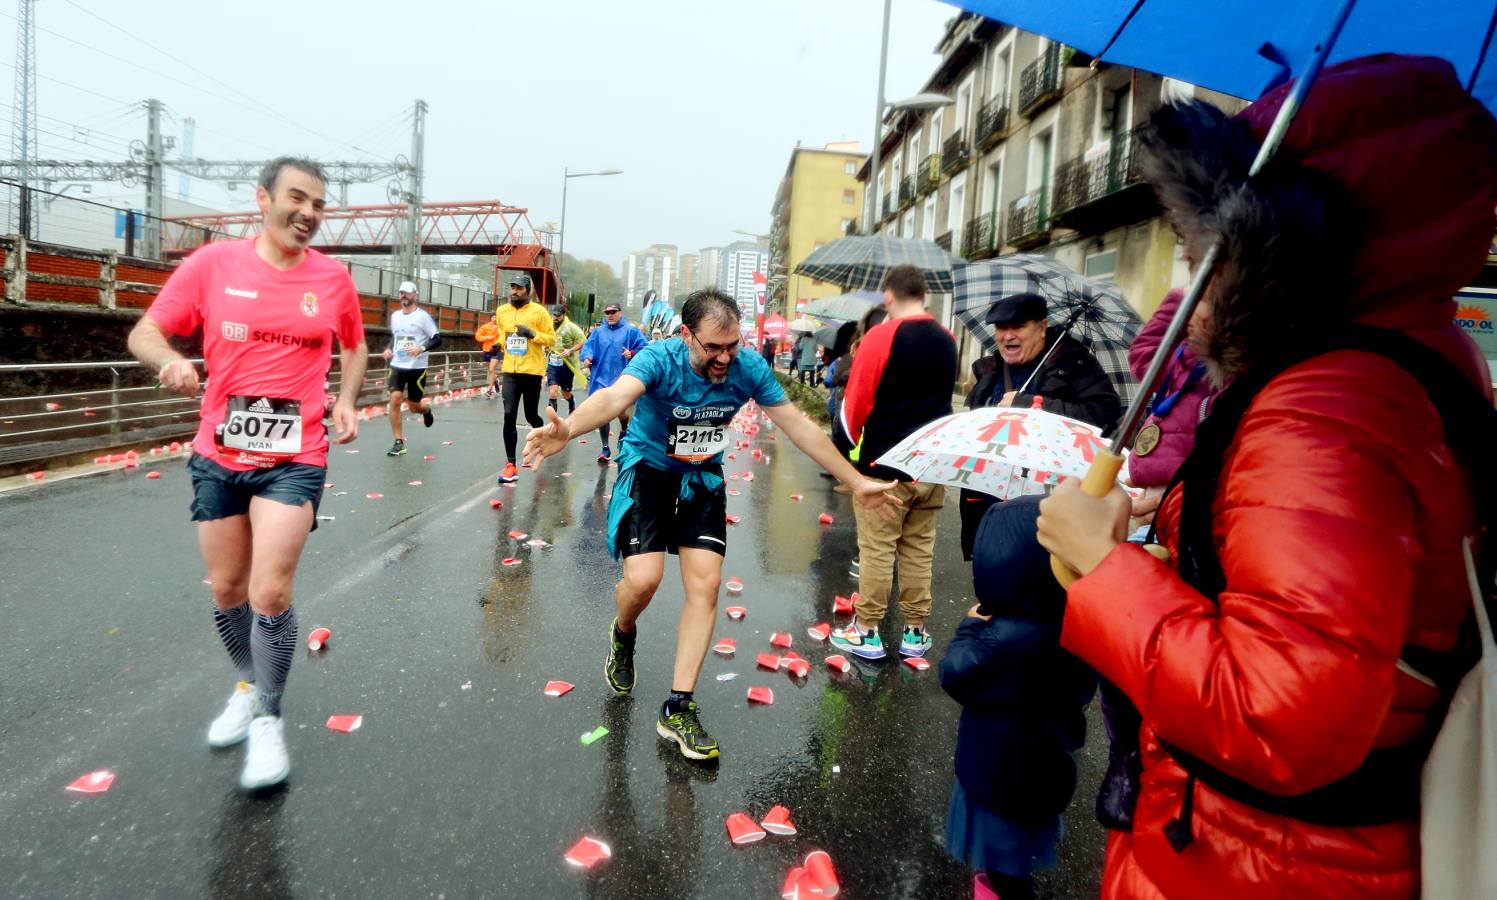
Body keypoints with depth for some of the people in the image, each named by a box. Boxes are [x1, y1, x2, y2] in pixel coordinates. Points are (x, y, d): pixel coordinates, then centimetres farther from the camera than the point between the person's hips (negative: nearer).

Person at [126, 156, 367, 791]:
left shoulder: (333, 277, 1)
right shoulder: (213, 263, -2)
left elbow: (354, 347, 17)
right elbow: (144, 333, 3)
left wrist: (346, 401, 1)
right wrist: (169, 359, -20)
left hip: (294, 459, -1)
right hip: (218, 456, 2)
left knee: (269, 593, -11)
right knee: (227, 588, 13)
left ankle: (268, 720, 11)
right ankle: (248, 685, 40)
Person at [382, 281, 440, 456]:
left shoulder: (423, 316, -8)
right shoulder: (395, 316, 9)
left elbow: (438, 339, -9)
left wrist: (421, 348, -24)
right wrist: (388, 349, 6)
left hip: (417, 368, -4)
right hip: (397, 366, 4)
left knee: (414, 406, 5)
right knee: (395, 400, -13)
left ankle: (426, 409, 45)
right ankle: (399, 443, -6)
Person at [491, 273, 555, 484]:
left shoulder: (538, 311, -4)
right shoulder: (501, 311, 9)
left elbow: (551, 339, -4)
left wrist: (532, 333, -18)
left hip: (532, 372, -2)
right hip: (510, 372, 3)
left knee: (531, 416, 9)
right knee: (509, 416, -9)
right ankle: (511, 466, -6)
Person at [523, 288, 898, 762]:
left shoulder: (748, 367, -16)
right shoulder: (660, 360, -26)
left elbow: (799, 426, -7)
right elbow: (615, 395, -47)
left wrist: (857, 482, -5)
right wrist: (568, 428, -70)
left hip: (703, 479, 3)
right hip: (648, 471, -3)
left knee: (705, 586, -5)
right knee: (643, 579, -17)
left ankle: (678, 708, 6)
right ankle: (623, 635, 23)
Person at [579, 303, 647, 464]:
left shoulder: (630, 331, 2)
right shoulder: (598, 332, 12)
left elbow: (644, 348, -1)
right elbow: (588, 346, 5)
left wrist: (632, 354, -17)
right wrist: (587, 357, -15)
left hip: (621, 378, -3)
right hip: (601, 377, 3)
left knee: (619, 410, -6)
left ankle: (624, 430, 32)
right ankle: (605, 448, 13)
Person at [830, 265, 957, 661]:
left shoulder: (881, 336, -12)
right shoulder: (947, 340, 5)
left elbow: (856, 402, -8)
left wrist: (858, 440, 7)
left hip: (884, 464, -5)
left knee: (876, 550, 3)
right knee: (919, 550, 12)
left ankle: (867, 633, 10)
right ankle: (915, 632, 20)